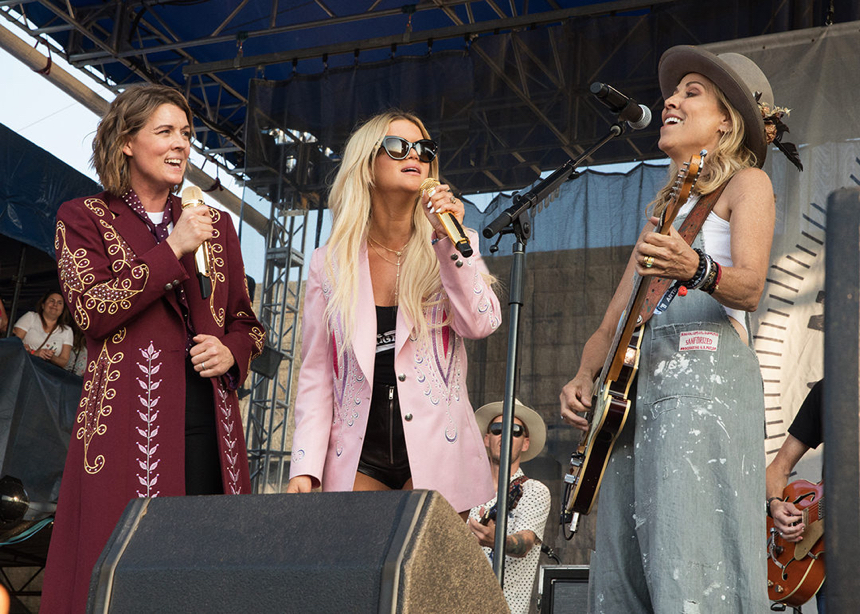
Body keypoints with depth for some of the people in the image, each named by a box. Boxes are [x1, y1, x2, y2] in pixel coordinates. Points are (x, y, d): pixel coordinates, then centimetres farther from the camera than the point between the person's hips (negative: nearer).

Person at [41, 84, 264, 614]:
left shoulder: (215, 225, 20)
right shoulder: (85, 219, 8)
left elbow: (248, 322, 24)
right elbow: (92, 311, -7)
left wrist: (232, 351, 1)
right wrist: (173, 249, -8)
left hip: (209, 420, 4)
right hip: (129, 419, -3)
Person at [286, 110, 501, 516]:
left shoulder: (453, 246, 8)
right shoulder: (330, 263, 9)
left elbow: (480, 324, -8)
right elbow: (315, 373, 7)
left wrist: (449, 240, -13)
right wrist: (305, 467, -1)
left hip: (435, 454, -1)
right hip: (359, 460, 1)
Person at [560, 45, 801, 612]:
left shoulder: (746, 182, 9)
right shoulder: (663, 208, 30)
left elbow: (750, 287, -10)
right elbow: (614, 321, 25)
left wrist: (696, 269, -31)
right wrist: (583, 380, 7)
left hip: (705, 373, -7)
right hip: (634, 381, 7)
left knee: (690, 568, -20)